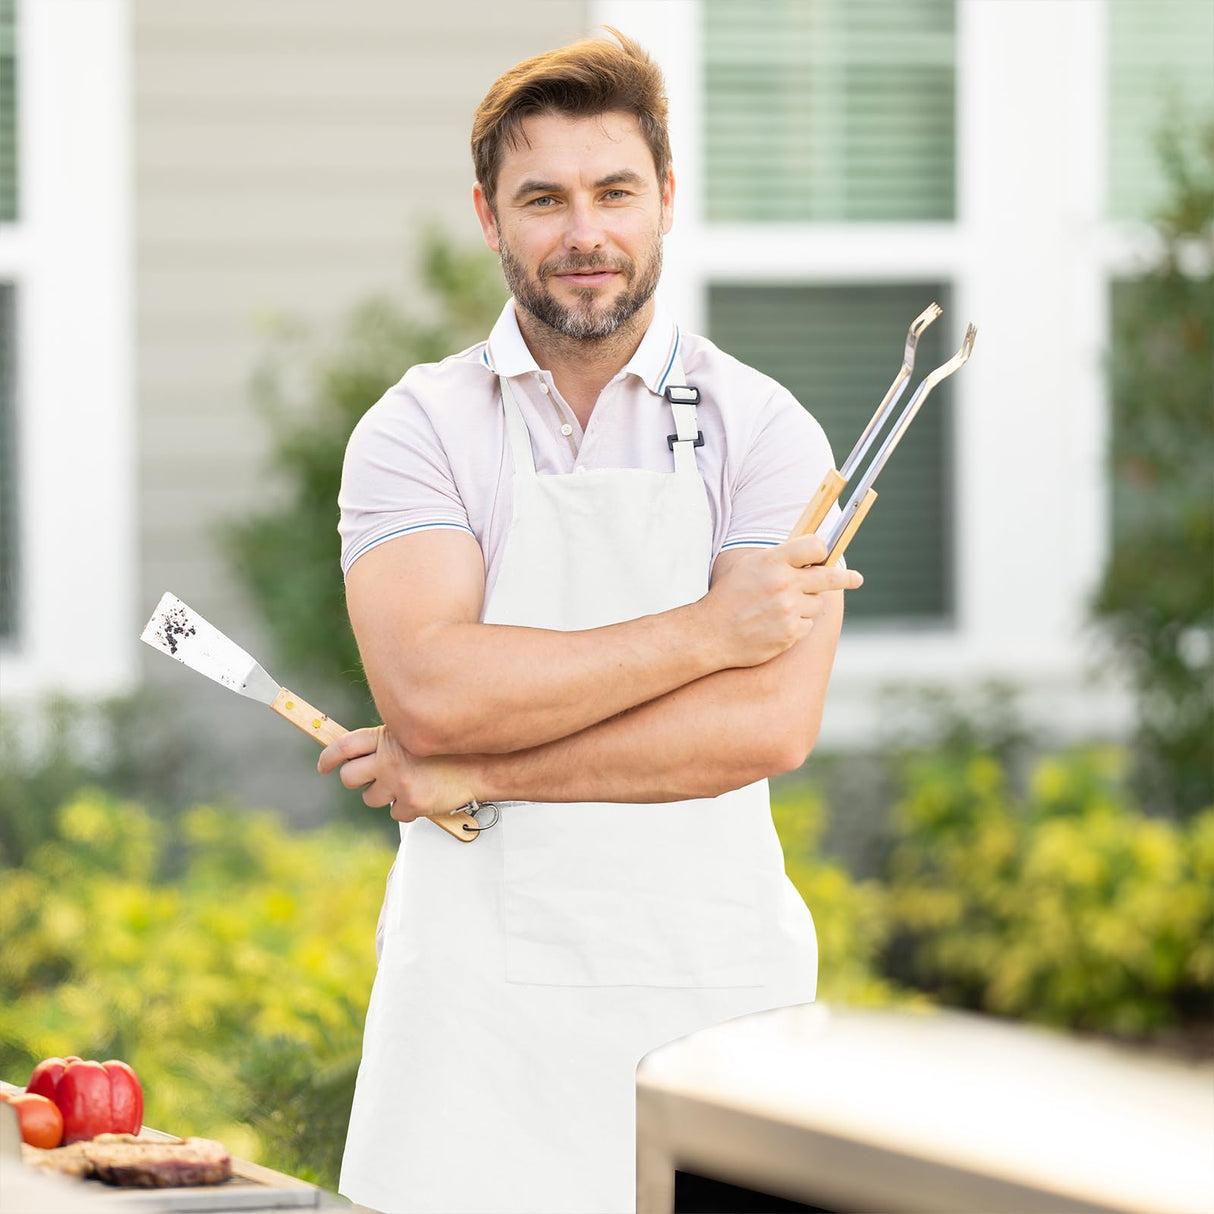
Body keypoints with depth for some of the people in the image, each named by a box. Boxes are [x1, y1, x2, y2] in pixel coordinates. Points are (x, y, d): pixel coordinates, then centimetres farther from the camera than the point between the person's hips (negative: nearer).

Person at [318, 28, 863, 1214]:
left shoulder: (761, 431, 2)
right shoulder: (416, 432, 3)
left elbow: (770, 725, -11)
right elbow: (430, 691, -14)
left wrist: (475, 773, -12)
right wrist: (703, 631, -14)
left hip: (713, 982, 0)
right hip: (477, 981, 0)